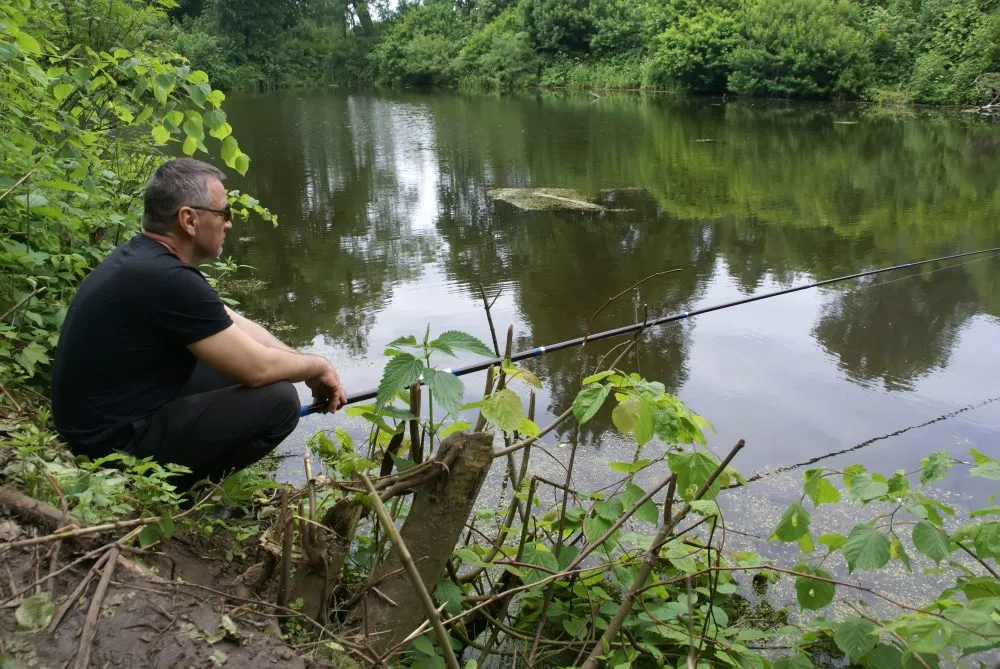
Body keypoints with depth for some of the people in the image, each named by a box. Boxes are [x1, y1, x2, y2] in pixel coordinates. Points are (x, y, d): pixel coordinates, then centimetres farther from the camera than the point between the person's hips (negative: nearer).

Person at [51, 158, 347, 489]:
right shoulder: (166, 279, -26)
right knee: (279, 401, -14)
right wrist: (318, 366, -2)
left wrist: (306, 369, 6)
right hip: (116, 441, -10)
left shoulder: (143, 254, 4)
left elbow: (235, 324, 11)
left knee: (236, 362, 15)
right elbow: (258, 368, -21)